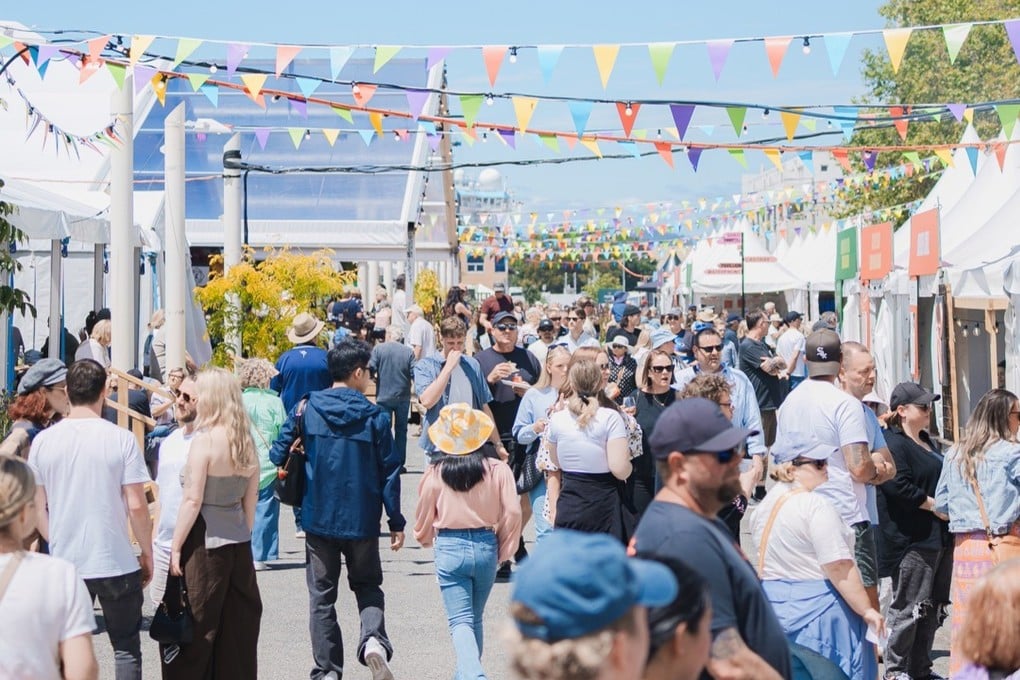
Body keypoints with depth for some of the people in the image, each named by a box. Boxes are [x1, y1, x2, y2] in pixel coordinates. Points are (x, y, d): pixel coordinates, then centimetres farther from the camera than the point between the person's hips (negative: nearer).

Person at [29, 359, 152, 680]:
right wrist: (147, 552, 4)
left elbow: (37, 508, 4)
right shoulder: (121, 439, -10)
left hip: (65, 564, 2)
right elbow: (136, 506, -10)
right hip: (117, 563, -2)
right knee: (126, 648, 10)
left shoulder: (43, 440, -1)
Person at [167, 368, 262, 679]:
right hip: (239, 544, 7)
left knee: (194, 629, 1)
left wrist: (176, 546, -10)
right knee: (236, 628, 11)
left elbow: (192, 500, -14)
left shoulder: (205, 439, -12)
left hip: (205, 541, -7)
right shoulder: (247, 442, 7)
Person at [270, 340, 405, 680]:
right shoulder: (375, 417, -6)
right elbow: (389, 472, -4)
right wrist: (396, 522, 3)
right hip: (362, 521, 0)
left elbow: (278, 454, -2)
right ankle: (374, 640, -10)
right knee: (368, 586, 17)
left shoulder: (306, 410, -3)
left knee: (322, 596, 11)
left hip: (319, 518, 0)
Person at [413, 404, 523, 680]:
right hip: (486, 547, 2)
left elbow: (424, 517, 5)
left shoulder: (436, 473, -6)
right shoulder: (497, 469, -6)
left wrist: (424, 538, 29)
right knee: (475, 618, 20)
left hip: (449, 548, -2)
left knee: (461, 621, -2)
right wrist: (503, 551, 8)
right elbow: (512, 513, -8)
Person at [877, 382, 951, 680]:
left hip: (938, 537, 9)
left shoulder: (927, 442, 19)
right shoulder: (893, 443, -11)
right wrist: (935, 506, -15)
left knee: (933, 608, 12)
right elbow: (899, 487, -21)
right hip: (912, 540, -9)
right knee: (908, 607, -6)